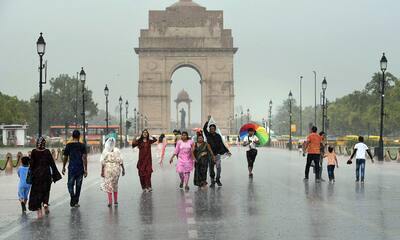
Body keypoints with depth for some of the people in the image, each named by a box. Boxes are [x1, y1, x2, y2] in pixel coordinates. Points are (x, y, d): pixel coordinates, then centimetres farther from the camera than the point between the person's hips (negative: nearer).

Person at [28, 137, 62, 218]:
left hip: (36, 174, 0)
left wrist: (31, 174, 4)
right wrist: (55, 175, 4)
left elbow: (31, 164, -5)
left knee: (37, 192, 4)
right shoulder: (47, 152, -6)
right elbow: (52, 163, -3)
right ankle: (45, 204, -1)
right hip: (46, 174, 0)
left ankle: (39, 211, -4)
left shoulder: (34, 152, -6)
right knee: (46, 190, 20)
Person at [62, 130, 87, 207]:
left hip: (71, 168, 0)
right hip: (80, 168, 0)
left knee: (70, 184, 8)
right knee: (78, 185, 10)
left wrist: (63, 167, 15)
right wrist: (85, 169, -6)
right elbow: (84, 158, -8)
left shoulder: (68, 145, -1)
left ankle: (72, 196, -17)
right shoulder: (82, 146, -3)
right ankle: (76, 202, 15)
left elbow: (65, 157, 4)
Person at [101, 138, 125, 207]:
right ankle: (115, 201, 17)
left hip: (108, 169, -2)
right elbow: (120, 161, -2)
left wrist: (102, 171, -3)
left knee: (108, 185, 6)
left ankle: (110, 202, 3)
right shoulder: (117, 150, -2)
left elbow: (103, 162, -8)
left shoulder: (105, 151, -7)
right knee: (115, 185, 16)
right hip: (116, 169, 2)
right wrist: (123, 169, 4)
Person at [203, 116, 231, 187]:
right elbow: (204, 129, -12)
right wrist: (208, 121, -19)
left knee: (218, 167, -11)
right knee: (211, 169, 4)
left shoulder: (218, 136, 4)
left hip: (217, 154, 0)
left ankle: (218, 180, 5)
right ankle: (212, 181, 11)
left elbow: (222, 144, 11)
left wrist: (227, 151, 7)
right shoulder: (208, 135, 2)